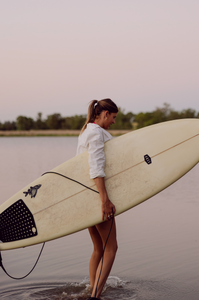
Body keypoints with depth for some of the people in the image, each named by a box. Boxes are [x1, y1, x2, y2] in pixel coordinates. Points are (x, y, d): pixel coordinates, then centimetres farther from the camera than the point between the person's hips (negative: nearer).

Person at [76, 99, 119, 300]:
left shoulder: (85, 132, 17)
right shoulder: (97, 132, -14)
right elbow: (96, 167, -25)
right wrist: (105, 199, -30)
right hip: (97, 194, -10)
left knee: (98, 249, 15)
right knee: (111, 248, -5)